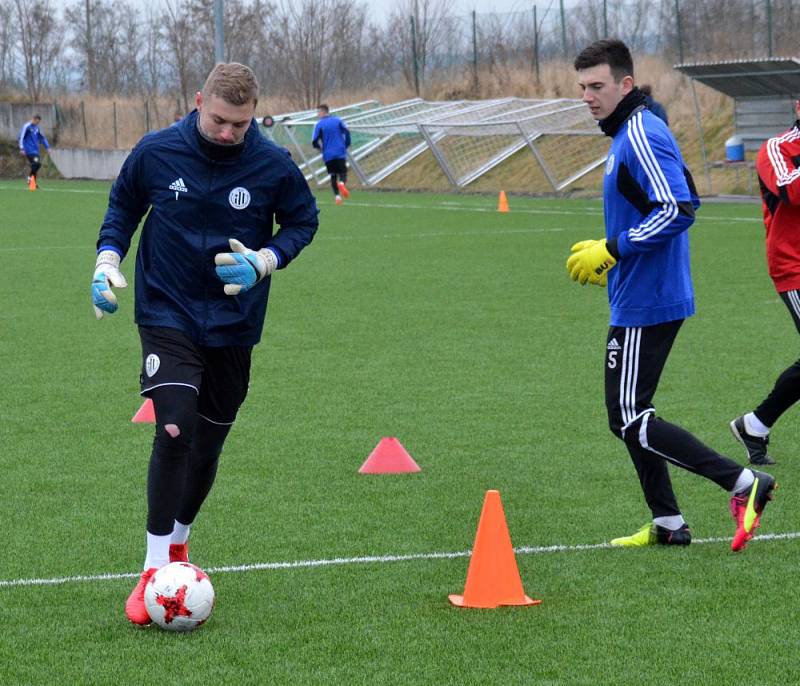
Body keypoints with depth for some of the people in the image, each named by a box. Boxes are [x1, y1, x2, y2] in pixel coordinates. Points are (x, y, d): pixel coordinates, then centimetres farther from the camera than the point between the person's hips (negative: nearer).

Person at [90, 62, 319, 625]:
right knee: (175, 431, -20)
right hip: (168, 316, -2)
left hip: (234, 324, 2)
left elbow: (303, 221, 6)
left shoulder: (273, 165, -9)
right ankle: (155, 571, -13)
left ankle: (178, 541, 37)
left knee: (207, 446, 11)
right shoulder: (156, 152, -8)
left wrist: (265, 260, -12)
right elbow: (123, 206, 9)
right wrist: (108, 259, -4)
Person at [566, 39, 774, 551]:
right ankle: (668, 525, 19)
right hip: (644, 297, 11)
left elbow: (677, 211, -27)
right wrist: (612, 259, 19)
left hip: (644, 304, -11)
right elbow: (678, 201, 23)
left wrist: (611, 249, -22)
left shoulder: (640, 137, -18)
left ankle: (743, 484, -9)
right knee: (629, 413, 16)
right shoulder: (633, 133, 14)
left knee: (629, 419, -8)